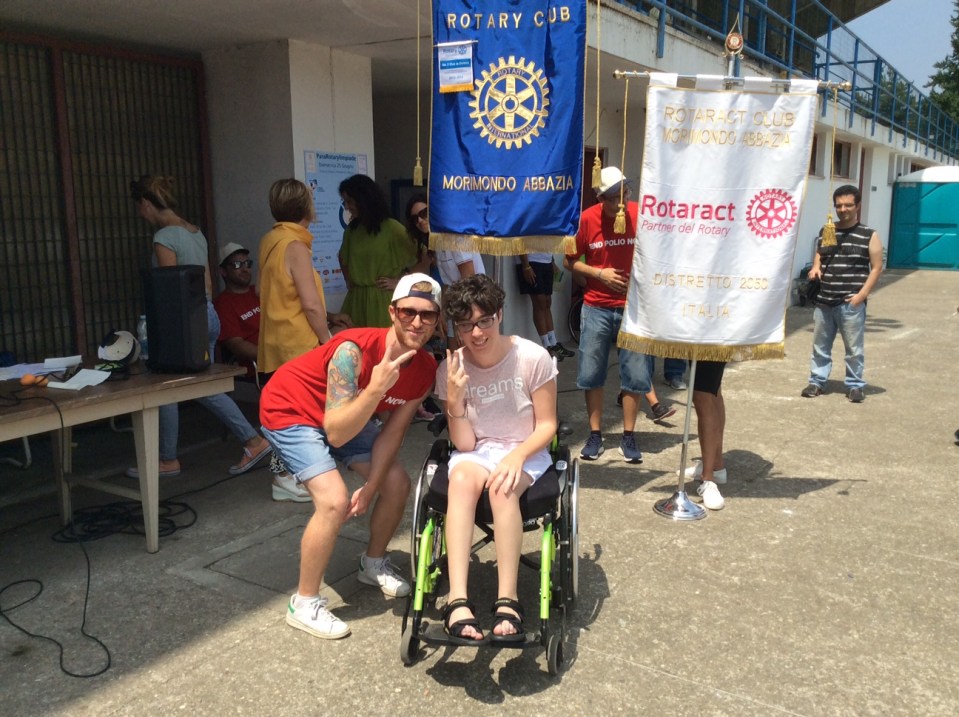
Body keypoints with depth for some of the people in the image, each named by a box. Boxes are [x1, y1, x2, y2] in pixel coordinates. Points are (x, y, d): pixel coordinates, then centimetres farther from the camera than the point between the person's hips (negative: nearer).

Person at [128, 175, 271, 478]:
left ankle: (168, 461, 20)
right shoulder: (195, 232, 11)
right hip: (208, 316, 8)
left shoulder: (164, 237, -14)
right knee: (206, 389, 14)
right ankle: (254, 441, 10)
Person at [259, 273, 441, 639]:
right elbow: (336, 435, -37)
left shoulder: (425, 369, -16)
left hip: (344, 414, 7)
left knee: (397, 484, 2)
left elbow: (393, 431, -8)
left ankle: (374, 564, 30)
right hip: (289, 409, -7)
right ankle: (304, 603, -2)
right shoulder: (354, 350, -36)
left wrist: (370, 487, -14)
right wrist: (376, 389, -49)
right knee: (334, 500, -22)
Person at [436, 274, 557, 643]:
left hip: (526, 451, -1)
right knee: (462, 478, -34)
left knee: (502, 486, -35)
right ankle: (458, 600, -38)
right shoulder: (450, 370, -8)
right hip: (477, 451, 1)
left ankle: (508, 600, -30)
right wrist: (455, 398, -25)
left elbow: (547, 424, -6)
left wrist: (517, 456, -24)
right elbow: (464, 444, -8)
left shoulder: (533, 358, -14)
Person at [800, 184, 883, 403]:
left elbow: (876, 268, -3)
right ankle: (817, 381, 21)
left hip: (851, 303, -4)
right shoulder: (825, 232, 11)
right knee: (820, 344, 10)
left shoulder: (869, 235, -2)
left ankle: (855, 385, 15)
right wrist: (815, 268, -1)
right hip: (824, 301, 4)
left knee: (854, 348, 2)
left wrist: (861, 295, -12)